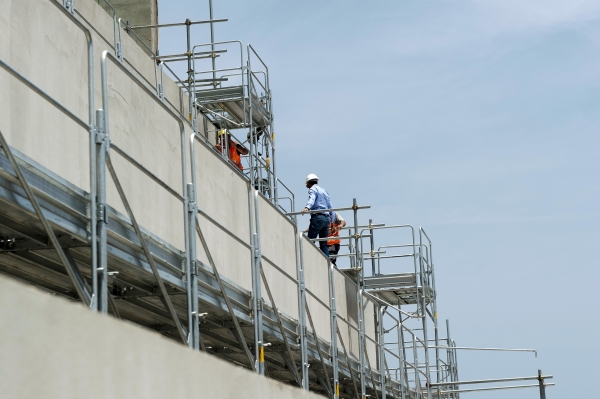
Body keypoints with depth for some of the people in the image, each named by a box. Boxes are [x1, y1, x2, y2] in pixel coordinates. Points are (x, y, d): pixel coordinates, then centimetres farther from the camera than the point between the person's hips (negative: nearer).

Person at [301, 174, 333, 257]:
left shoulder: (313, 189, 2)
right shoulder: (324, 191, 26)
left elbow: (312, 199, -21)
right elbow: (330, 207, 25)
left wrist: (307, 207, -39)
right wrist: (331, 220, 27)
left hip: (317, 217, -8)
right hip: (326, 218, 8)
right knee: (324, 244, 6)